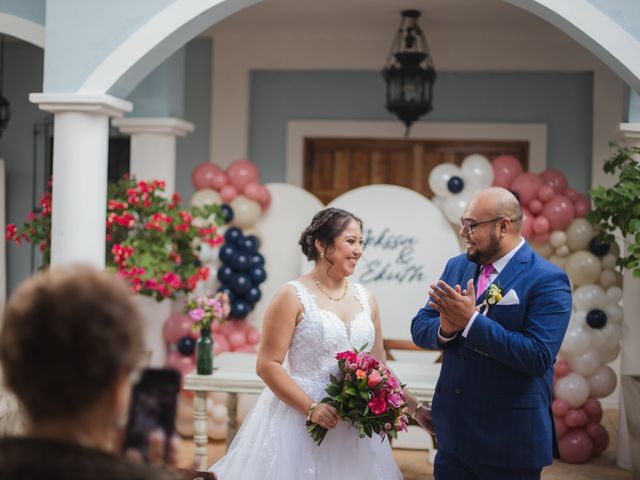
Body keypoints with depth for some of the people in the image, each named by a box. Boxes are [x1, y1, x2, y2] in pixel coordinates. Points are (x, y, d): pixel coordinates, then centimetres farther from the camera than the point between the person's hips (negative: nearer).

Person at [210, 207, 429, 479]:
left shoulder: (365, 299, 9)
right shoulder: (293, 296, -6)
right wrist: (311, 408, -17)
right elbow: (267, 365, -10)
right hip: (299, 421, -5)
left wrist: (415, 408, 9)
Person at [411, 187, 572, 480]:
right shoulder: (457, 267, 7)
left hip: (510, 437, -5)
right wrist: (445, 327, -17)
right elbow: (419, 329, 6)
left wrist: (471, 321, -25)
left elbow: (539, 357, -23)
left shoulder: (548, 280, -13)